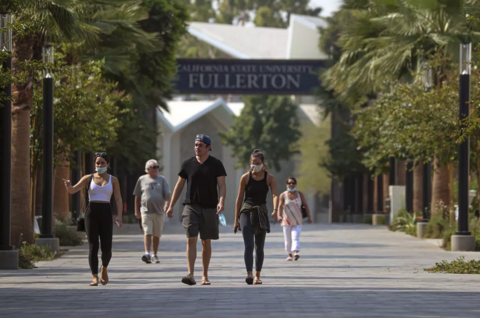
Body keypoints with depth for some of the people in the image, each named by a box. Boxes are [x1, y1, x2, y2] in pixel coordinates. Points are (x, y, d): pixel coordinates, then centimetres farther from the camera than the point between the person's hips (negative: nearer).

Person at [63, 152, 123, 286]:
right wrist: (68, 185, -24)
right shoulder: (89, 178, 8)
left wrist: (119, 215, -9)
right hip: (91, 212, 0)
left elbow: (118, 199, 4)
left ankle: (104, 269, 30)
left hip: (106, 214, 0)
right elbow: (72, 190, 0)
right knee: (93, 247, -7)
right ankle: (95, 278, -4)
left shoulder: (113, 180, 10)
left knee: (106, 248, -1)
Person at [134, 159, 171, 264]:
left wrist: (166, 204, -15)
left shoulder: (161, 180, 9)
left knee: (157, 235, 7)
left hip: (159, 211, 2)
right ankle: (147, 253, -23)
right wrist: (137, 210, 9)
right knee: (147, 233, -14)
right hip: (146, 211, -2)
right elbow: (137, 196, 12)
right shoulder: (142, 180, 7)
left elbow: (167, 194, 3)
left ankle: (155, 255, 19)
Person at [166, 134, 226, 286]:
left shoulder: (216, 164, 2)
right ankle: (190, 275, -20)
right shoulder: (188, 164, 6)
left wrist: (221, 201, -22)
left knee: (206, 242, 7)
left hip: (209, 208, 0)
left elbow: (222, 185, -3)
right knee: (191, 240, -12)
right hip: (191, 206, 0)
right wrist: (171, 206, 9)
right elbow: (179, 185, 12)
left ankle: (205, 276, 16)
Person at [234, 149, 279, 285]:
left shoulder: (269, 178, -1)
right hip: (247, 212, -2)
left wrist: (275, 210, -35)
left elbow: (275, 195, -15)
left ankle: (257, 275, 20)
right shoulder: (245, 178, -1)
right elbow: (239, 199, 4)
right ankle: (249, 274, -26)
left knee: (259, 247, 8)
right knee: (249, 245, -16)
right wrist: (236, 220, 4)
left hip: (262, 213, 2)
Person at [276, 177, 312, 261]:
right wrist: (279, 215, -29)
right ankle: (289, 254, 20)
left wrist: (309, 217, 3)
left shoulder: (300, 194, 5)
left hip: (297, 221, 0)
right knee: (287, 239, 4)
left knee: (295, 237, -17)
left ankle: (296, 252, -31)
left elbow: (306, 205, 8)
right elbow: (280, 206, -11)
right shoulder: (283, 195, 0)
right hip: (287, 221, 0)